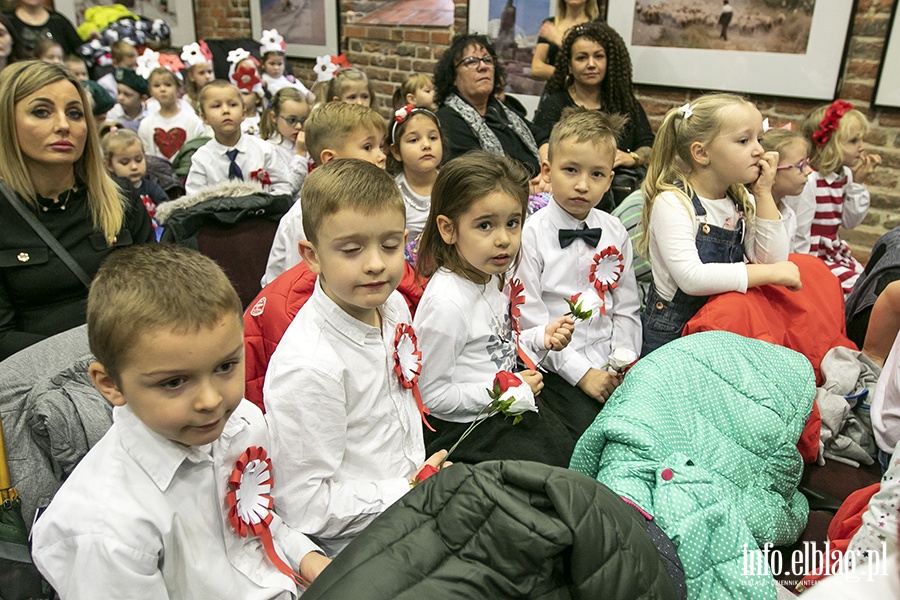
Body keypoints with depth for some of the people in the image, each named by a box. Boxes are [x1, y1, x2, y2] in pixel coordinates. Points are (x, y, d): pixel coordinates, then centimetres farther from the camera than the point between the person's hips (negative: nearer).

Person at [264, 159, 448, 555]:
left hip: (410, 500, 7)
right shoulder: (306, 367, -29)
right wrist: (409, 491, -18)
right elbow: (304, 507, -24)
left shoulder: (393, 306, -2)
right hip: (358, 546, -7)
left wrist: (423, 475, 10)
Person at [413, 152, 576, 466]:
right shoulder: (446, 302, -28)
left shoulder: (494, 276, -2)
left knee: (574, 452, 14)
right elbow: (431, 395, -22)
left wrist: (541, 339, -1)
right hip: (459, 428, -8)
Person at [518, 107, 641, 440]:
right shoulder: (531, 234, -10)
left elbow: (626, 309, 11)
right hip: (556, 369, -5)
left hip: (610, 365, 5)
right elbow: (531, 321, -11)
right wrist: (581, 372, -12)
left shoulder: (615, 232, 6)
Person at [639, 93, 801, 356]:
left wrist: (764, 194, -7)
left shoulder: (742, 200, 6)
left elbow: (773, 260, -3)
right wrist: (770, 273, -23)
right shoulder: (672, 203, -16)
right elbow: (691, 279, -28)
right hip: (672, 333, -7)